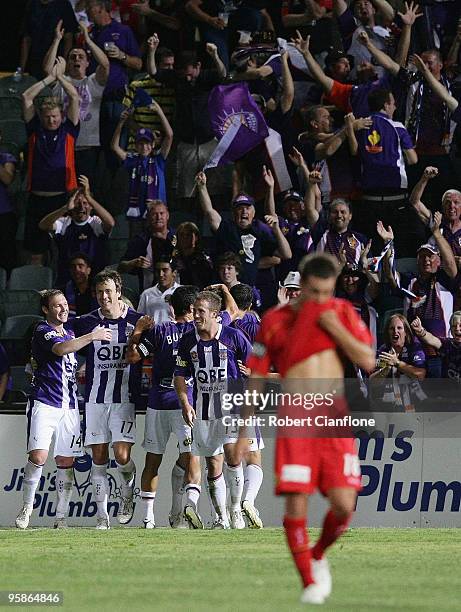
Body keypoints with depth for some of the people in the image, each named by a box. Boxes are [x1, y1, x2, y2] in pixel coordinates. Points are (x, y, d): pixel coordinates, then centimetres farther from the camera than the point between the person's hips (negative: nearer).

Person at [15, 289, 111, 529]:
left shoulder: (70, 333, 19)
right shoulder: (43, 331, -6)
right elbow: (60, 349, -27)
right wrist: (92, 337, -25)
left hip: (69, 405, 7)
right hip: (44, 403, -7)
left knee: (66, 462, 4)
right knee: (38, 456, -18)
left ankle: (61, 517, 9)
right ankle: (26, 508, -4)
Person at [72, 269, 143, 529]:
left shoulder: (137, 321, 0)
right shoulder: (87, 323, 5)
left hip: (125, 398, -2)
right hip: (95, 398, 2)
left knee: (122, 456, -13)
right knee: (99, 457, 1)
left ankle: (128, 494, 19)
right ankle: (103, 516, 7)